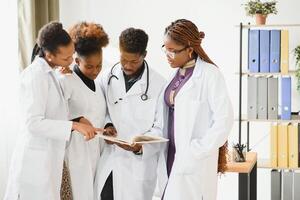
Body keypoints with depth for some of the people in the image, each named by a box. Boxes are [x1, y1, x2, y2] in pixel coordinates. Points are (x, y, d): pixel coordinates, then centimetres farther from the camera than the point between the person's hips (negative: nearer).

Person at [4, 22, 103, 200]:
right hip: (37, 160, -9)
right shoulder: (37, 75, -17)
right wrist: (74, 126, -25)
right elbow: (33, 123, -23)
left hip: (49, 157, 9)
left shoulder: (48, 72, 11)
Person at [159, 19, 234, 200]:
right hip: (173, 156, 6)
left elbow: (224, 119, -14)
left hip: (195, 162, -6)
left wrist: (198, 151, -14)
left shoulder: (209, 74, -11)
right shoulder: (175, 74, 10)